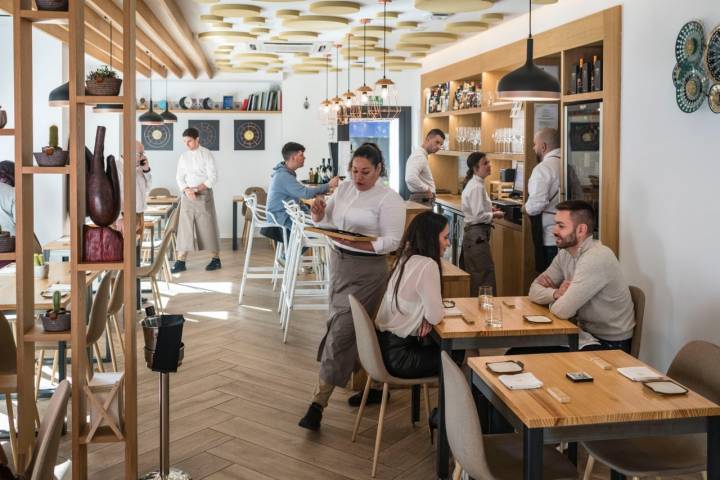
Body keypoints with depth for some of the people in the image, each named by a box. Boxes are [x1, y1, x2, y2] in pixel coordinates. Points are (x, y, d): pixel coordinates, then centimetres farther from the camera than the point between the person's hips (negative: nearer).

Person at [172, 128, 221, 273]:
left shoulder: (206, 154, -5)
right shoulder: (184, 156, 8)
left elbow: (213, 177, -10)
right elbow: (179, 177, 7)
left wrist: (198, 189, -18)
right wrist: (186, 190, -12)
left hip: (203, 194, -4)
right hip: (187, 195, 4)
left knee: (208, 226, 1)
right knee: (185, 226, 1)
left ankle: (216, 259, 12)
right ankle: (180, 262, 3)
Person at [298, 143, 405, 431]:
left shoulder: (389, 199, -10)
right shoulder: (344, 189, 9)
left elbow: (393, 241, -14)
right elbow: (327, 223, 13)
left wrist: (360, 243, -27)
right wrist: (318, 215, -10)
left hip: (366, 271, -7)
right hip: (339, 263, 7)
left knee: (341, 331, -7)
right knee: (359, 331, 13)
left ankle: (318, 404, -3)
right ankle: (375, 386, 30)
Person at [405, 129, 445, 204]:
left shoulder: (422, 155, 14)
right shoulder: (419, 156, -17)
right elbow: (410, 179, -33)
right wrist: (427, 189, -20)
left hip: (425, 199, 10)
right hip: (422, 200, -10)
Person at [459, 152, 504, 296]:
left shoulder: (473, 184, 13)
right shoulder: (477, 187, -17)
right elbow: (478, 216, -21)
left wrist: (489, 210, 11)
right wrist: (494, 215, -7)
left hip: (472, 234, 10)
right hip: (477, 235, -10)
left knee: (475, 277, 16)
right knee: (485, 276, -8)